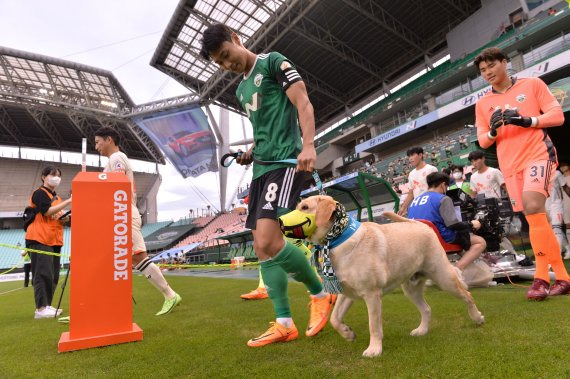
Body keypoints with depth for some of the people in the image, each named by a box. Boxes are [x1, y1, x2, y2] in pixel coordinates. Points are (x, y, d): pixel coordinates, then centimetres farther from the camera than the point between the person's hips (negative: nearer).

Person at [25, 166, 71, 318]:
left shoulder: (56, 197, 19)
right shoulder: (39, 193, -5)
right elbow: (47, 211, -20)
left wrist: (66, 218, 2)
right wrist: (69, 201, -23)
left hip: (53, 240, 9)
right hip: (40, 240, -8)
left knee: (52, 275, 9)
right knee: (42, 273, -11)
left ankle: (47, 306, 15)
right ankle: (40, 309, -9)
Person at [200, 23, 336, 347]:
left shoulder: (273, 62, 2)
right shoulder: (242, 90, 25)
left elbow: (304, 105, -9)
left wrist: (308, 145, -24)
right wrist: (251, 152, 12)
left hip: (285, 161, -9)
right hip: (262, 167, 9)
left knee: (268, 242, -21)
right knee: (262, 247, 4)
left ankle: (321, 294, 3)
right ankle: (285, 324, 12)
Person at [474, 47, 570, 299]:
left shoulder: (532, 84, 5)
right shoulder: (483, 103, 12)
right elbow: (482, 141, 10)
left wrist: (526, 120, -16)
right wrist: (492, 131, -12)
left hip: (539, 154, -4)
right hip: (510, 166, 4)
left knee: (533, 206, -26)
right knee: (535, 220, 5)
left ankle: (542, 276, -14)